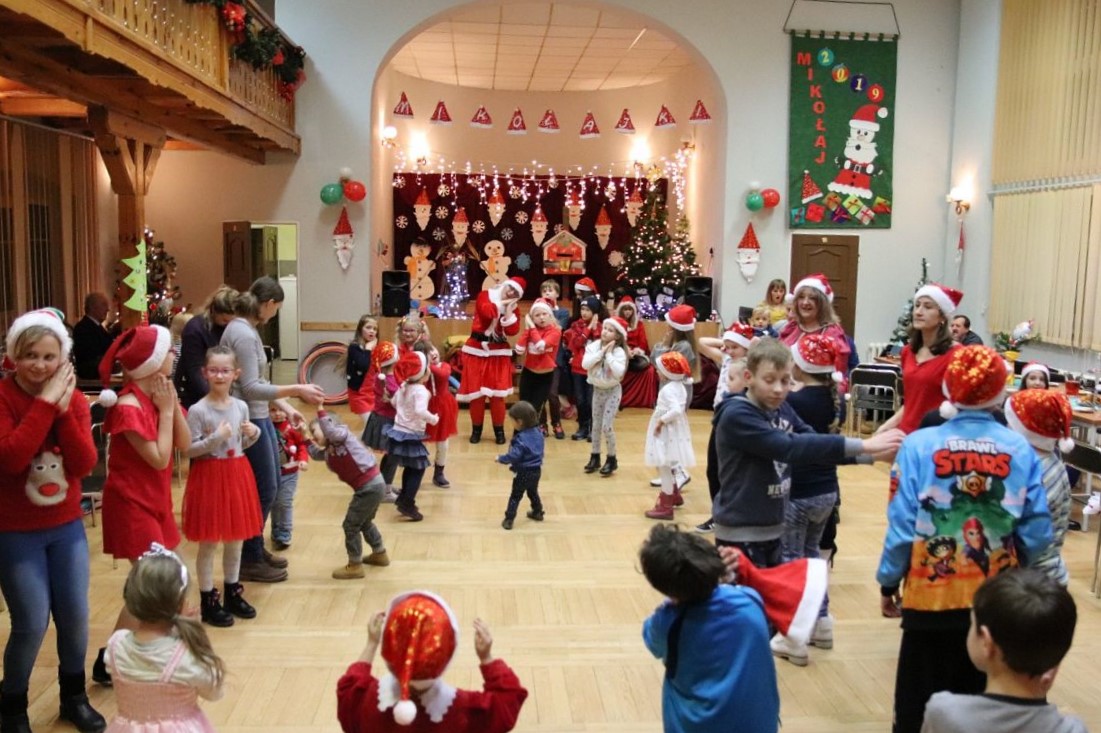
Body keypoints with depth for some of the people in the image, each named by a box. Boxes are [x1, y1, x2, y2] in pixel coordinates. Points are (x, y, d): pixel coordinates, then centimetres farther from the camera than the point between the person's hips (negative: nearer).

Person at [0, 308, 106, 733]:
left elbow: (85, 465, -11)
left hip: (67, 527, 4)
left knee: (75, 616, 8)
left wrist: (64, 409, -21)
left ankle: (74, 696, 30)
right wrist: (45, 402, -27)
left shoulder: (73, 399, -1)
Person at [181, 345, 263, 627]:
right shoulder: (198, 410, -12)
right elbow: (189, 450, -13)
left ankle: (233, 593, 29)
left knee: (235, 539, 15)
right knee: (209, 543, 4)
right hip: (209, 476, -5)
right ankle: (209, 602, 15)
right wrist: (215, 438, -24)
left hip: (237, 475, 5)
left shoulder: (241, 407, 3)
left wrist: (253, 434, -6)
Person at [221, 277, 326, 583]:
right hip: (247, 421, -10)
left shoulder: (246, 329, 11)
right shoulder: (243, 334, -20)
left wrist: (287, 408, 13)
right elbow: (251, 388, -24)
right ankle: (250, 561, 14)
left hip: (259, 417, 10)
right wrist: (296, 390, -25)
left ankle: (256, 549, 31)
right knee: (263, 490, 0)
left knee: (269, 486, 18)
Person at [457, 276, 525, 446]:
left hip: (499, 353, 2)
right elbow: (487, 312, -22)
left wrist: (509, 310, -11)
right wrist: (502, 303, -10)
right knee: (476, 392, 0)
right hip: (477, 350, -2)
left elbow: (513, 331, -7)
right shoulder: (485, 296, 0)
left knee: (498, 394, -4)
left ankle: (499, 430, 11)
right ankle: (476, 429, 15)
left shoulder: (512, 307, 8)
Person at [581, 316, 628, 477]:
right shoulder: (594, 346, -7)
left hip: (612, 391, -4)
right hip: (597, 389, 4)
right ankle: (595, 457, 26)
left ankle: (612, 459, 10)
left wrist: (609, 354, -26)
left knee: (607, 426, -7)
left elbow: (618, 372, -30)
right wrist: (601, 352, -22)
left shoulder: (619, 351, -17)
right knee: (596, 425, 13)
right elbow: (585, 364, -20)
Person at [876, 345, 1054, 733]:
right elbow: (1038, 530, -5)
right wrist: (1011, 571, 14)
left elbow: (902, 526, -11)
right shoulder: (1020, 450, -7)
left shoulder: (919, 445, -12)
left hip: (932, 597, -2)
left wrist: (888, 583, 2)